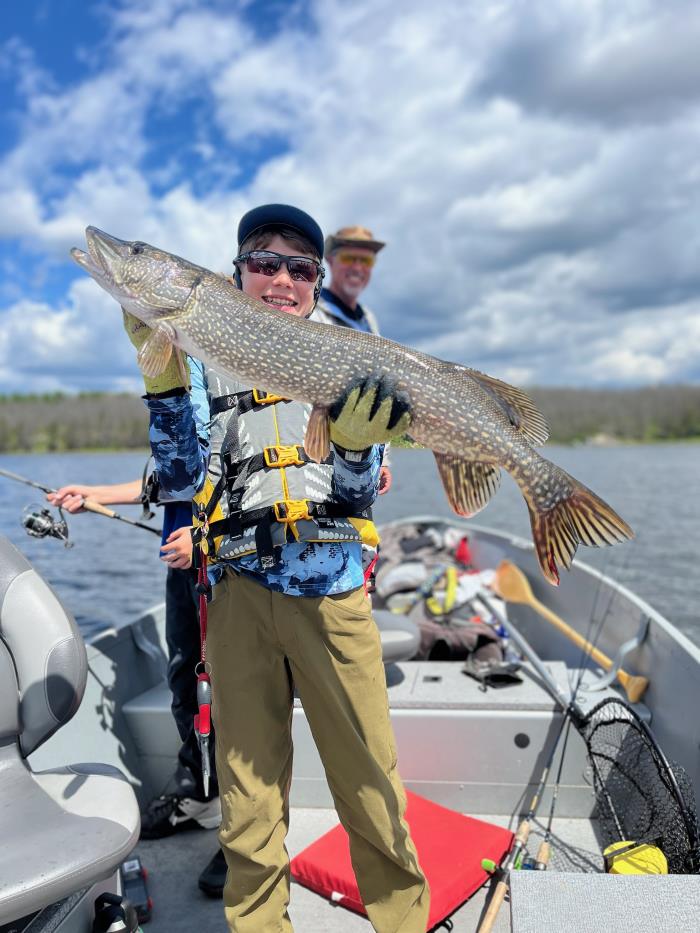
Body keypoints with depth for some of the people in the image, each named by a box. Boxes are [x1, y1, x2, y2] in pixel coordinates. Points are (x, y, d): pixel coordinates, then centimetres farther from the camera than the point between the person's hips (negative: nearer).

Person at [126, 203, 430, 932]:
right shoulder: (211, 365, 12)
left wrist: (356, 446, -18)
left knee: (368, 775, 3)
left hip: (331, 585, 0)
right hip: (239, 585, 1)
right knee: (248, 777, 8)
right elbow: (182, 482, 0)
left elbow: (355, 501, 3)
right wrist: (163, 377, -9)